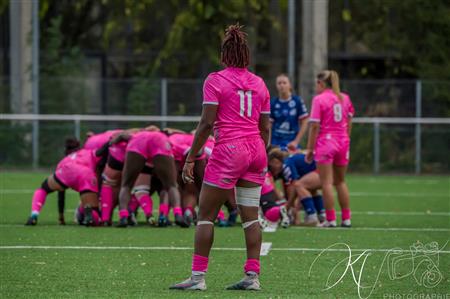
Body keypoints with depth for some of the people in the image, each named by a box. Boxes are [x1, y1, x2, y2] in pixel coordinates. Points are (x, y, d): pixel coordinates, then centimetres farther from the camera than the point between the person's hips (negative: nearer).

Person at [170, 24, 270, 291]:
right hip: (256, 150, 6)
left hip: (228, 149, -6)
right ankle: (252, 276, 4)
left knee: (206, 215, 1)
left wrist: (190, 159, -6)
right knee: (251, 216, 8)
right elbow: (265, 128, 12)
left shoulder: (216, 80, -5)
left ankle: (198, 277, -2)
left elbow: (207, 123, -10)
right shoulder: (259, 83, 10)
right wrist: (261, 159, 22)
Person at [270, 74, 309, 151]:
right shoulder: (273, 103, 1)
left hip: (291, 144, -1)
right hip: (276, 144, 1)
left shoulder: (297, 101, -3)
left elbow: (304, 123, 0)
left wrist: (296, 141, -6)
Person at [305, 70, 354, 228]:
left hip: (325, 142, -6)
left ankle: (331, 219, -3)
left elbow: (315, 126, -11)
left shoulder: (319, 99, -9)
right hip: (343, 142, 6)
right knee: (341, 181, 15)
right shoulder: (345, 98, 7)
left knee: (327, 183, -1)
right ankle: (346, 218, 14)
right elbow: (349, 123, 12)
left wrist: (310, 148, -7)